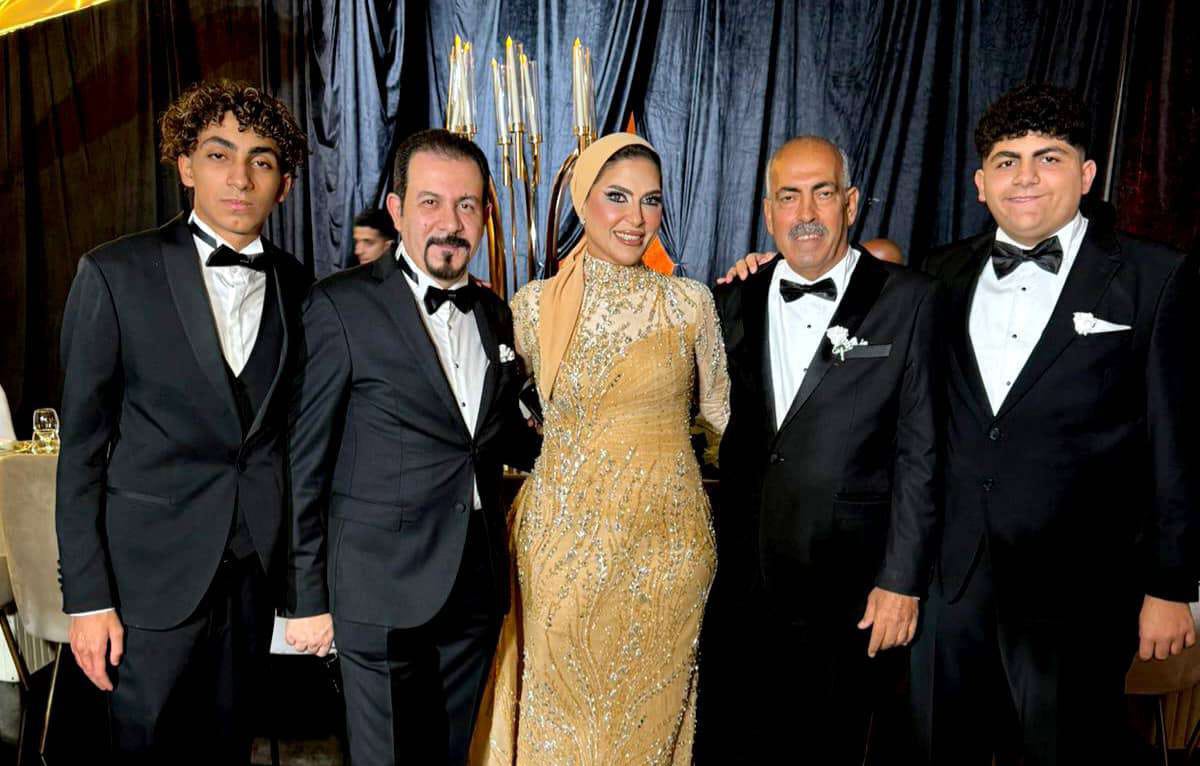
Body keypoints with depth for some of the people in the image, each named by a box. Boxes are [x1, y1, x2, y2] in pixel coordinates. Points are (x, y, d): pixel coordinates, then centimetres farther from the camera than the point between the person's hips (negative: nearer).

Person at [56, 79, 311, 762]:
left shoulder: (296, 285, 4)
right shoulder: (115, 273, -6)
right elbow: (82, 444, -6)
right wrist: (87, 597, -8)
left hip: (257, 571, 3)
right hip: (155, 571, -3)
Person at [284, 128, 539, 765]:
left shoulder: (495, 314, 9)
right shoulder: (342, 306, -9)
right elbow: (304, 461, -8)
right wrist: (307, 598, -7)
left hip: (478, 590, 5)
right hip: (383, 595, -5)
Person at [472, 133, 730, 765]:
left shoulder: (689, 300, -1)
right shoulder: (536, 304, 0)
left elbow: (720, 408, 9)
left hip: (666, 540, 0)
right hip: (566, 537, 1)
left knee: (649, 710, 14)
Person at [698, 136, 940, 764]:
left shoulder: (908, 300, -3)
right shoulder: (735, 300, 7)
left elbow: (920, 450, -5)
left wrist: (902, 580, -8)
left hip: (850, 592, -2)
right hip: (740, 587, 3)